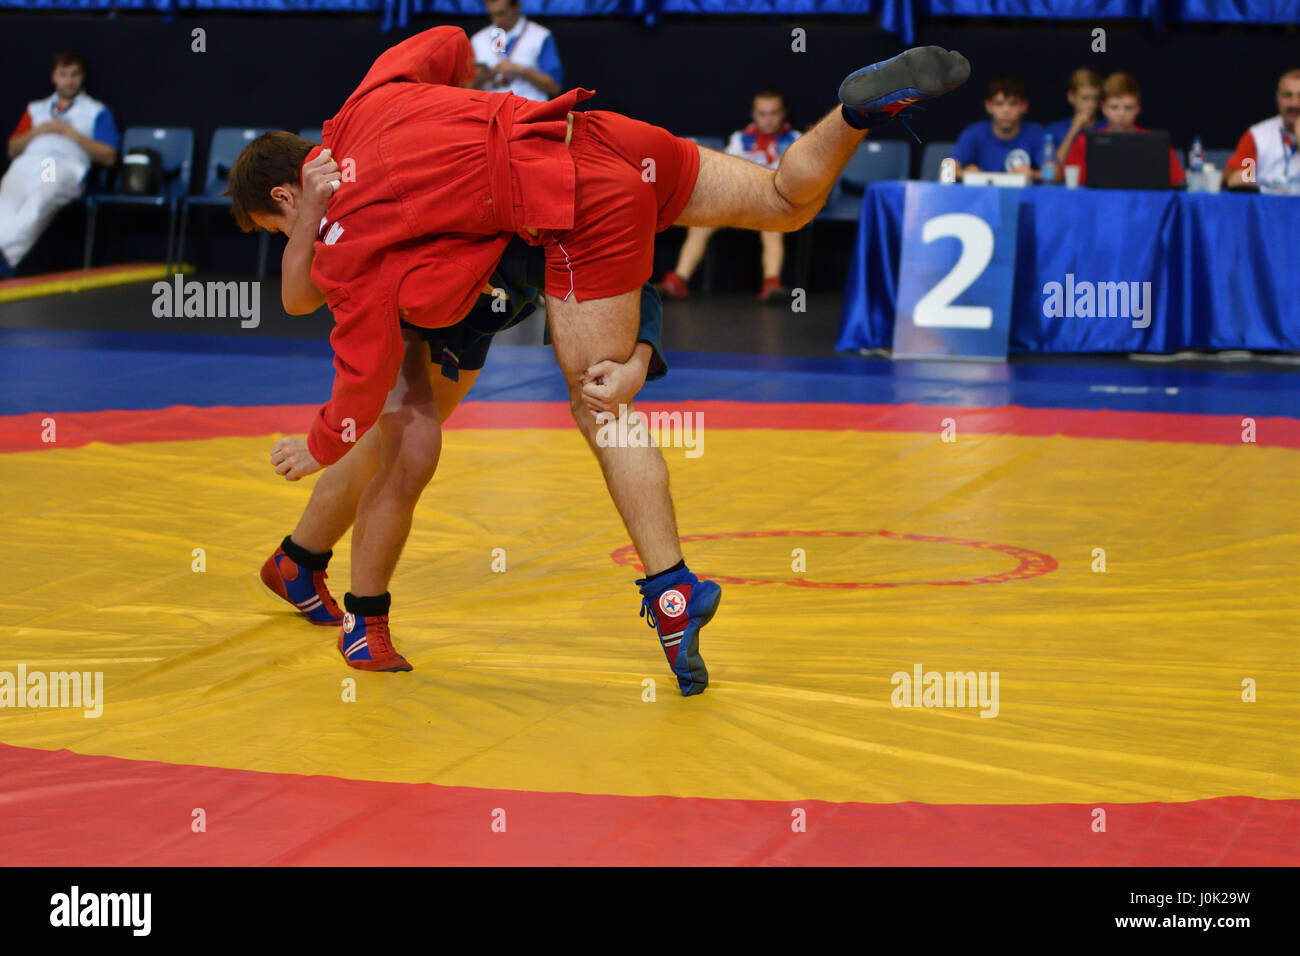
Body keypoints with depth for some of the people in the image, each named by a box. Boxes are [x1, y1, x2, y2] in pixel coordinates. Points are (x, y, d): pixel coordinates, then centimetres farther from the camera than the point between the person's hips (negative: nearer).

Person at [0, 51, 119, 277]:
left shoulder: (97, 112, 24)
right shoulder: (36, 109, 35)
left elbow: (108, 156, 11)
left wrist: (72, 134, 3)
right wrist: (38, 131, 9)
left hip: (65, 166, -3)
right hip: (25, 165, 3)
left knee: (39, 201, -41)